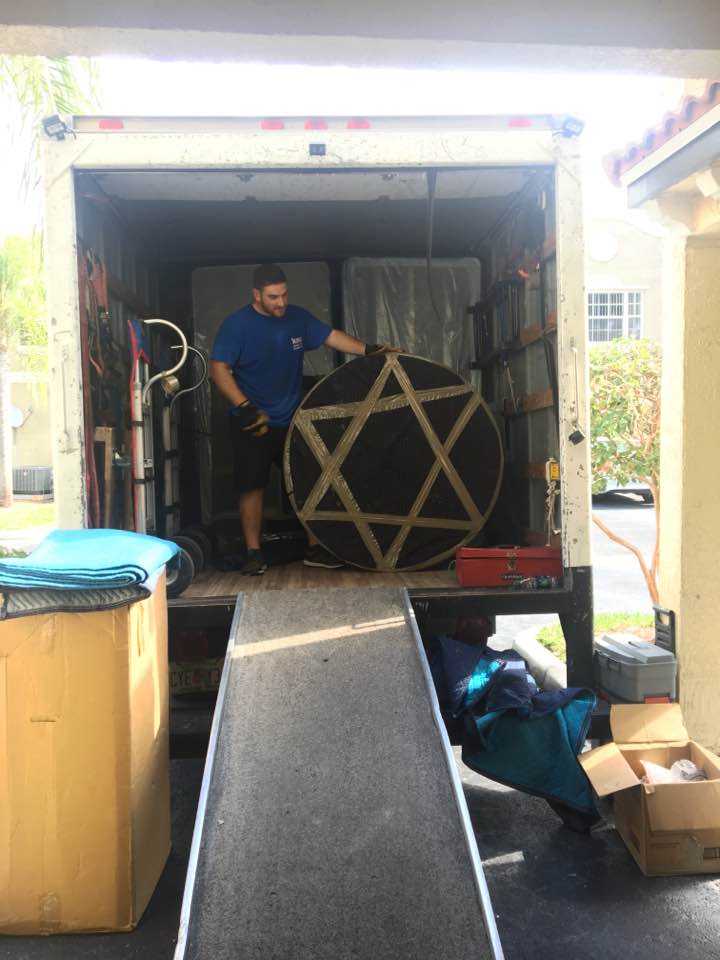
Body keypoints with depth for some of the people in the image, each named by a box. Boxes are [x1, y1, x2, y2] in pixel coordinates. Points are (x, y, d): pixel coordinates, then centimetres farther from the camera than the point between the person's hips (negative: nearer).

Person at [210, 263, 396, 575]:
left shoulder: (298, 318, 2)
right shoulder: (236, 324, -12)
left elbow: (332, 337, 2)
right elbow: (219, 369, -16)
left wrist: (369, 349, -13)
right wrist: (245, 408, -25)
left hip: (293, 420, 4)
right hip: (253, 422, -4)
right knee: (252, 487, -1)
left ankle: (315, 549, 15)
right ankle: (254, 554, 10)